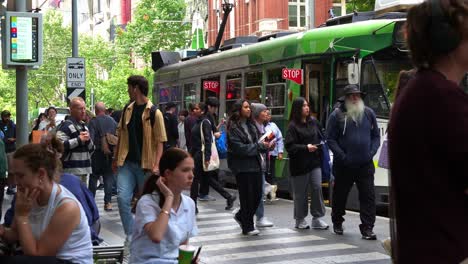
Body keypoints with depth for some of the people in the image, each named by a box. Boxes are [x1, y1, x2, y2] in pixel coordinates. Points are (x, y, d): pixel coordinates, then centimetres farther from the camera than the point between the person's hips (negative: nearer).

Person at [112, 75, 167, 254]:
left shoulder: (154, 112, -9)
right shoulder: (127, 109, 8)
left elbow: (159, 142, -10)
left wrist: (156, 165, -19)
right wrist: (116, 158, 15)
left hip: (145, 164, -4)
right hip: (127, 162, 4)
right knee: (122, 198, -10)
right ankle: (130, 236, -1)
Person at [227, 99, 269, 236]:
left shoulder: (251, 126, 12)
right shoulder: (233, 127, -10)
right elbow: (240, 148, -17)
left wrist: (265, 146, -6)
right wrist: (260, 146, -15)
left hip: (255, 164, 7)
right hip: (242, 167, -7)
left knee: (258, 194, 8)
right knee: (247, 196, 0)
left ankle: (241, 216, 31)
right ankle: (248, 227, 13)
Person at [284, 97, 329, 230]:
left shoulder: (314, 122, 9)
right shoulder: (293, 126, -8)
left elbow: (320, 138, 21)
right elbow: (289, 146, -14)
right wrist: (306, 147, -22)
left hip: (315, 162, 4)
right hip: (300, 164, -4)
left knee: (317, 188, -5)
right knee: (300, 193, 5)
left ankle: (317, 218, 4)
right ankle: (300, 220, 20)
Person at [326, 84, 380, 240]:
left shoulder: (368, 113, 7)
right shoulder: (337, 115, -3)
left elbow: (376, 136, 12)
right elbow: (331, 139, -4)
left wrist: (372, 152, -3)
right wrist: (342, 156, -13)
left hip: (365, 165, 2)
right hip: (344, 166, -2)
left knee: (368, 196, -6)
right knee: (340, 195, 12)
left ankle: (367, 228, -2)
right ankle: (337, 223, 33)